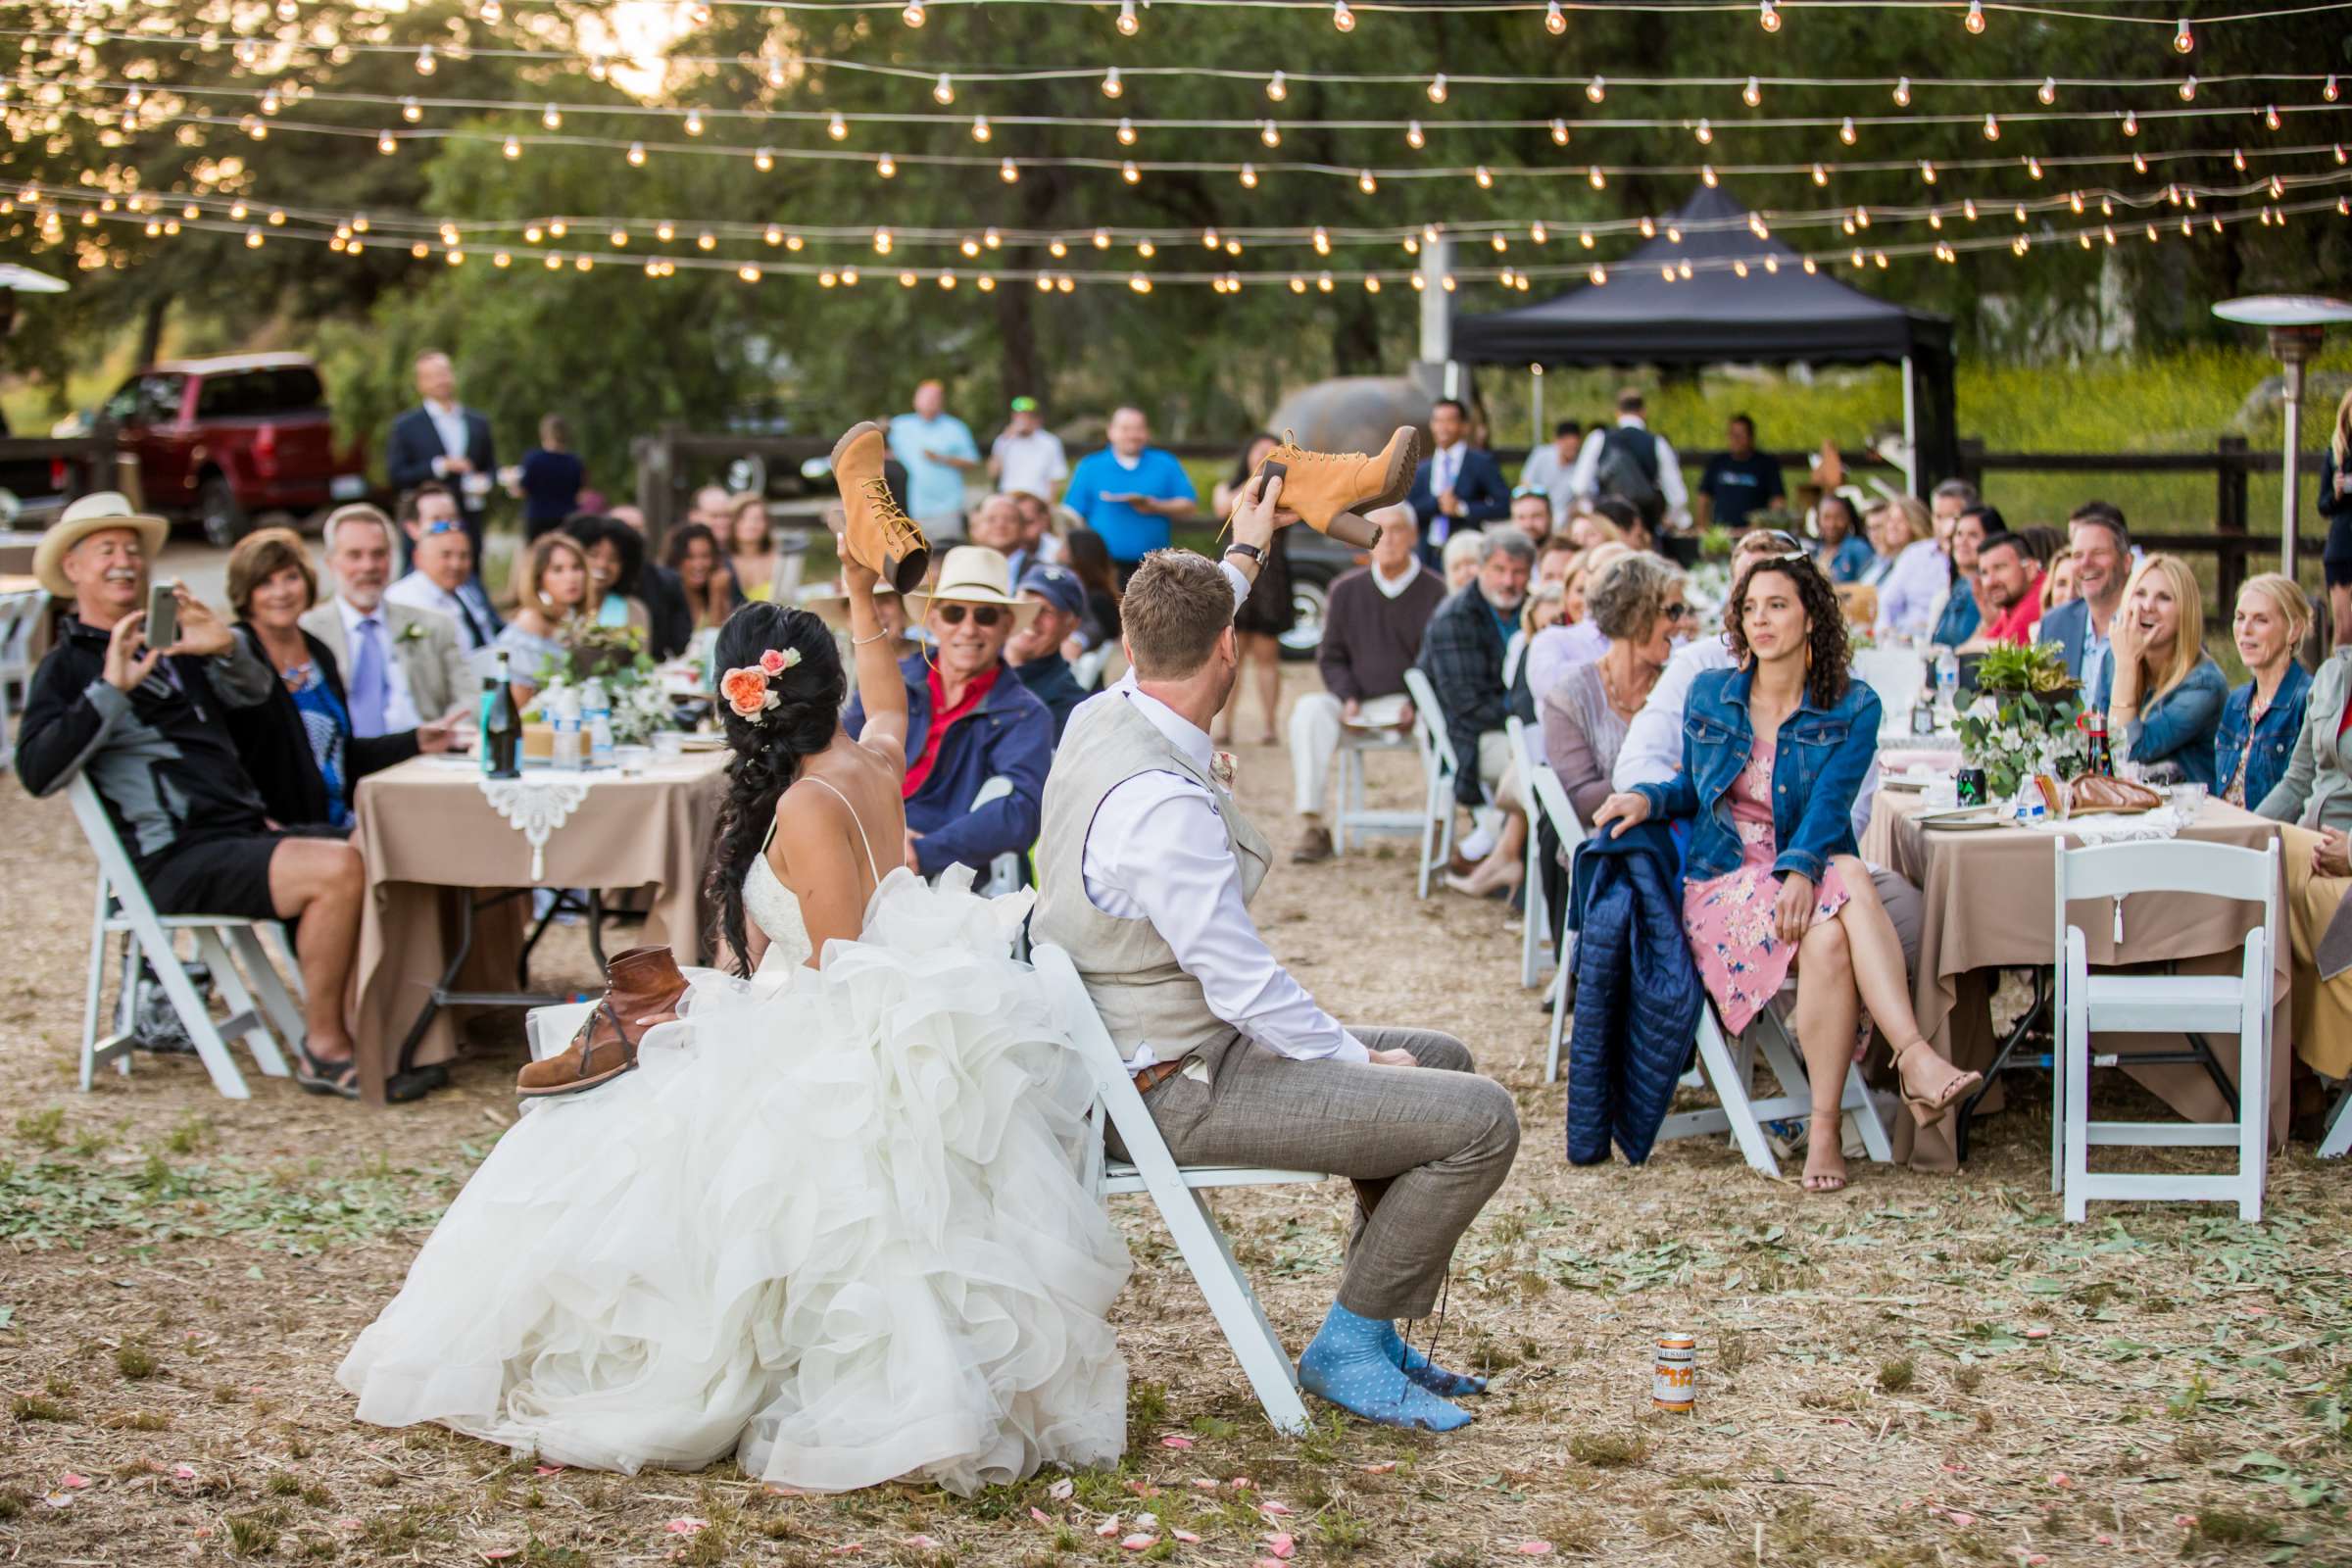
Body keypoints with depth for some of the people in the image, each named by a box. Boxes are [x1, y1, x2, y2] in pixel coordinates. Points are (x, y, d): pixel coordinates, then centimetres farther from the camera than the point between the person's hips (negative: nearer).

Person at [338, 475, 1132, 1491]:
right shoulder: (874, 764, 5)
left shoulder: (807, 808, -18)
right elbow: (888, 705, 31)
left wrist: (702, 1006, -12)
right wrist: (862, 597, 40)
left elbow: (835, 973, -17)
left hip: (840, 1055, -9)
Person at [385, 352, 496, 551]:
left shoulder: (479, 423, 14)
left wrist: (485, 481, -3)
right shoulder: (406, 426, 3)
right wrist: (439, 466, -14)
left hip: (470, 527, 3)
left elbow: (491, 467, 20)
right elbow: (395, 476, -5)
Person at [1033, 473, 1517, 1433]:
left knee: (1440, 1059, 20)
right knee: (1481, 1118, -16)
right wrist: (1358, 1058, -10)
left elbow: (1168, 645, 27)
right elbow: (1243, 984, -24)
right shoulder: (1161, 804, -29)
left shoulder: (1100, 717, 1)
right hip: (1177, 1092, -11)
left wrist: (1243, 553, 40)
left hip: (1138, 1057, 11)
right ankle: (1347, 1345, 1)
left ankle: (1370, 1325, 24)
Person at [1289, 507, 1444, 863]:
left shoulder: (1433, 591, 0)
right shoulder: (1347, 589, 9)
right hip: (1357, 705, 3)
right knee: (1308, 710, -27)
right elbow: (1331, 657, 13)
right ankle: (1311, 827, -27)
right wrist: (1348, 698, -6)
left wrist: (1416, 703, -17)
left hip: (1413, 703, -3)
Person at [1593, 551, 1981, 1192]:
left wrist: (1800, 869, -31)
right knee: (1828, 930, -34)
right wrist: (1648, 798, -1)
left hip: (1810, 870, 0)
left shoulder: (1853, 708, 4)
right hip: (1723, 881, 0)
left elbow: (1830, 802, -12)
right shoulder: (1710, 694, 11)